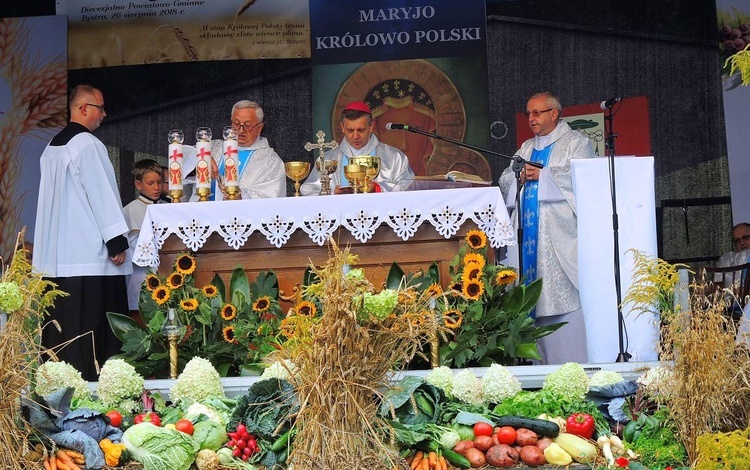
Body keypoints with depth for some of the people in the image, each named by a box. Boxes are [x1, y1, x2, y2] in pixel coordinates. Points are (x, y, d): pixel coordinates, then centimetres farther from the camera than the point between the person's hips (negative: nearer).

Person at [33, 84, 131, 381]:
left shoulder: (52, 147, 17)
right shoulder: (87, 144, -10)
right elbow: (101, 194, -14)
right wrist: (117, 242, -13)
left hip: (55, 255, 9)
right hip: (90, 253, -9)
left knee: (61, 325, 9)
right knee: (90, 325, -6)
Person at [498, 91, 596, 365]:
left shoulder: (576, 143, 6)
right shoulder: (527, 148, 24)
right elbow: (505, 181, 18)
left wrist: (542, 175, -11)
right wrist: (520, 177, -4)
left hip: (562, 232, -5)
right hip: (532, 234, 5)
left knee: (566, 298, -11)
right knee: (537, 298, 1)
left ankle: (572, 361, -7)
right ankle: (542, 361, 4)